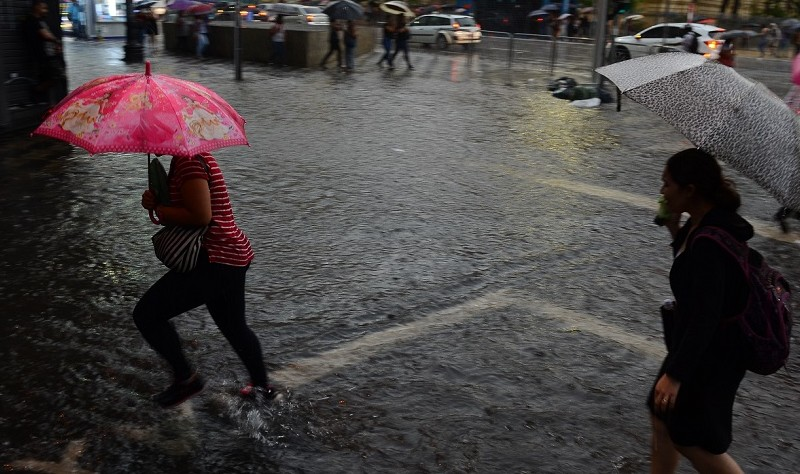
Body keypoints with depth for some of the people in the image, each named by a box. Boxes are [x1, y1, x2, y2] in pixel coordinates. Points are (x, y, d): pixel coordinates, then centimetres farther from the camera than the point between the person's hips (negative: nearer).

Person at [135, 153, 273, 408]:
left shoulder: (189, 162, -17)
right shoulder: (194, 157, 15)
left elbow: (201, 216, -25)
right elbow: (184, 206, 20)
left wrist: (159, 210, -13)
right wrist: (157, 200, 0)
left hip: (214, 261, -11)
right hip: (234, 256, 11)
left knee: (146, 314, -6)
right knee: (234, 327, 26)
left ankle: (185, 377, 5)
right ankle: (262, 386, 41)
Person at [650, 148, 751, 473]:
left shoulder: (712, 242, -29)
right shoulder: (705, 224, 0)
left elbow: (705, 316, -28)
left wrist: (676, 373, -24)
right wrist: (676, 232, 0)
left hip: (712, 353, -10)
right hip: (698, 344, 10)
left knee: (692, 439, 7)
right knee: (663, 419, 20)